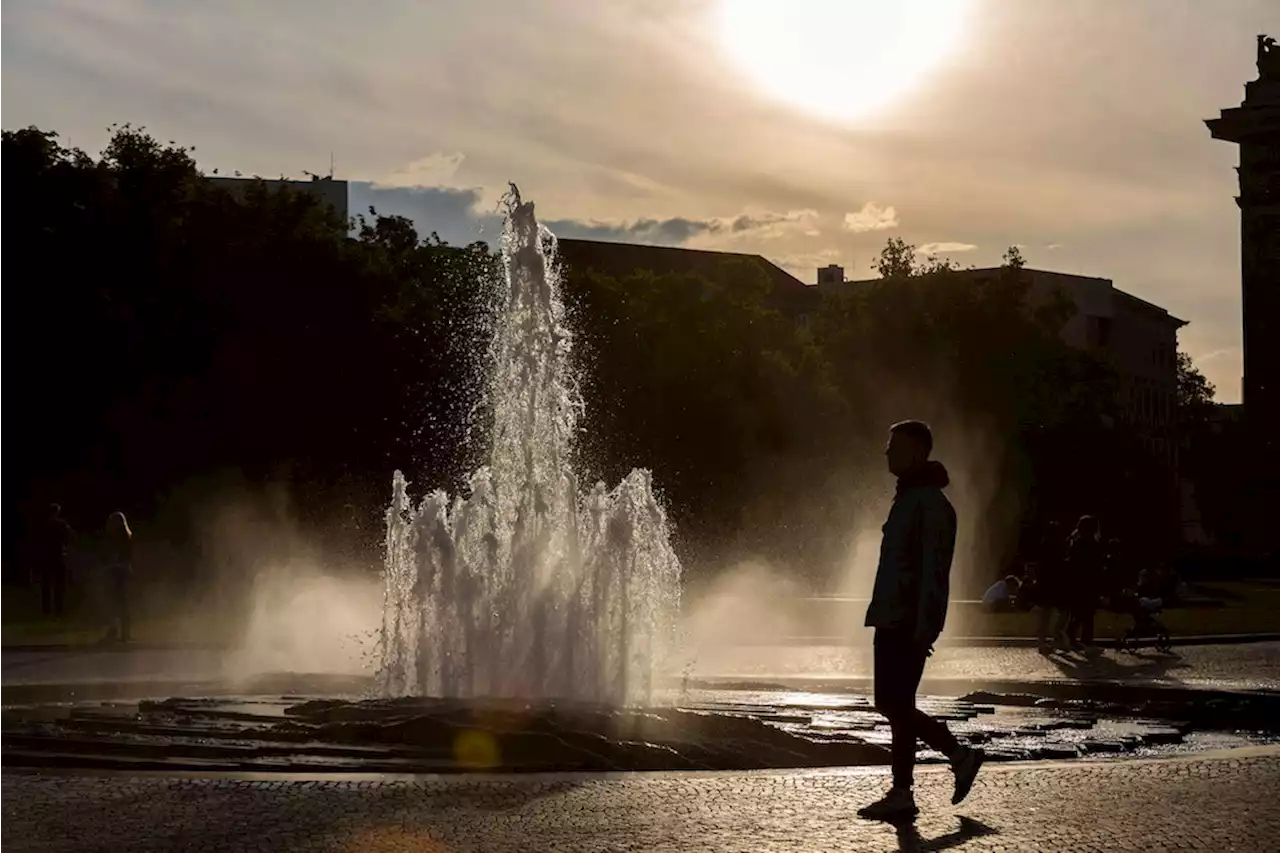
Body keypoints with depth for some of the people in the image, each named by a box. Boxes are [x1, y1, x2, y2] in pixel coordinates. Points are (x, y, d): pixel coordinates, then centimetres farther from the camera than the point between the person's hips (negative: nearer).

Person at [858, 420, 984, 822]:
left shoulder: (931, 503, -13)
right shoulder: (908, 498, 18)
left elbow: (934, 571, -19)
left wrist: (924, 627, -23)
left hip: (908, 625, -10)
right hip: (892, 620, 10)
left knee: (896, 705, -6)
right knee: (893, 705, 11)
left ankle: (901, 795, 0)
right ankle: (960, 755, 19)